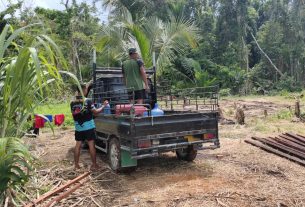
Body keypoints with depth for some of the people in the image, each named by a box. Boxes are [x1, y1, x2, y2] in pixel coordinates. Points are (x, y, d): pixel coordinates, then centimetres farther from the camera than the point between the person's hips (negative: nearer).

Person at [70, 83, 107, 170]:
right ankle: (94, 165, 8)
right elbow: (95, 112, -11)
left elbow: (73, 114, 11)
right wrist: (104, 105, 0)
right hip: (89, 127, -4)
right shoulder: (87, 101, -15)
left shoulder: (72, 103, -1)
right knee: (91, 145, 2)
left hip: (78, 128, 4)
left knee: (78, 145, 12)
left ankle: (76, 165, 19)